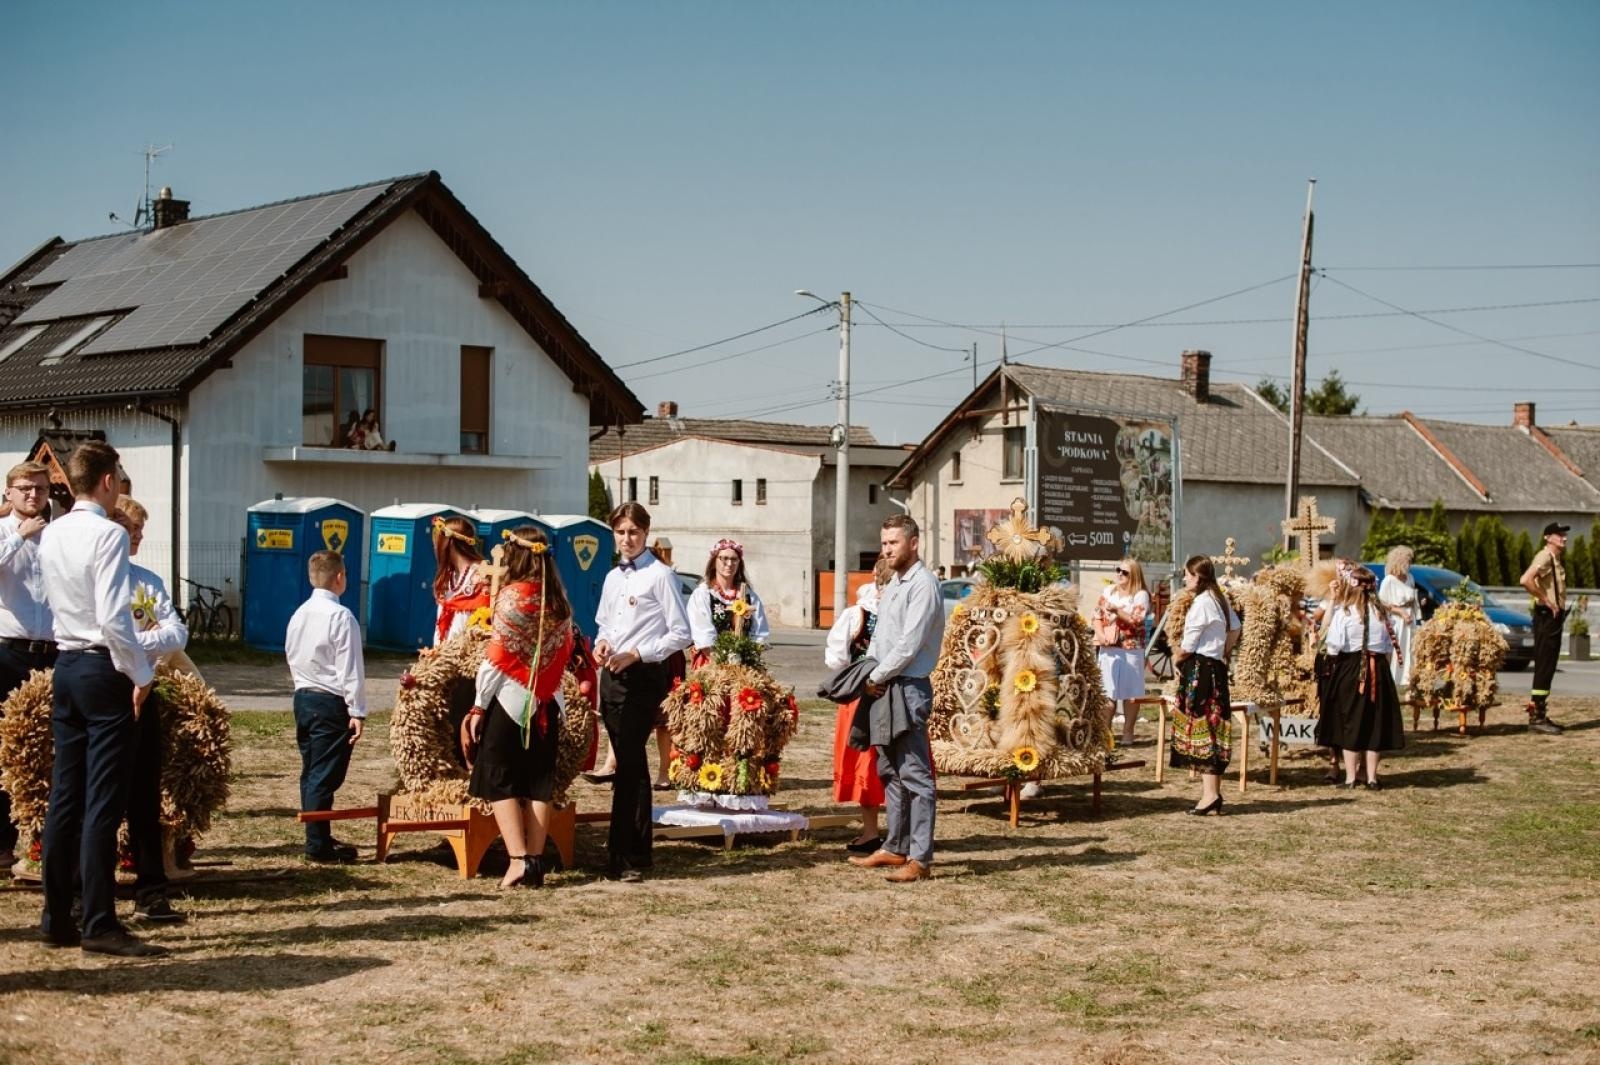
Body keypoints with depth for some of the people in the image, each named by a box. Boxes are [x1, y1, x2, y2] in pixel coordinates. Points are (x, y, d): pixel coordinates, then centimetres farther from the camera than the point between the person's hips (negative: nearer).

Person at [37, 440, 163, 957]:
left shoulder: (50, 536, 9)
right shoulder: (108, 535, -15)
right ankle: (99, 924, -3)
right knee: (103, 803, -5)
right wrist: (141, 674, -11)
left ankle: (56, 917, 17)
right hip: (104, 668, -8)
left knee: (65, 797, 11)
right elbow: (113, 618, -21)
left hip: (65, 666, 8)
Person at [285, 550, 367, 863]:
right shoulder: (341, 616, -15)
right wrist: (357, 711, -14)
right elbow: (351, 669, -16)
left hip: (303, 698, 8)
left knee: (311, 773, 14)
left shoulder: (299, 614, 9)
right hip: (331, 703, -8)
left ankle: (318, 837, 23)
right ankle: (318, 844, -3)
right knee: (325, 776, -5)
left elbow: (291, 658, 15)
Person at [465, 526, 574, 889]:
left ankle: (518, 859, -9)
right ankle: (536, 862, 7)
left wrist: (478, 705, -8)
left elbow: (497, 656, -13)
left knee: (499, 781, 1)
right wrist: (547, 687, 17)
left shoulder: (513, 595, -12)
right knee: (539, 783, 8)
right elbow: (565, 652, 10)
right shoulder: (559, 600, 6)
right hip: (547, 703, 6)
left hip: (510, 700, -6)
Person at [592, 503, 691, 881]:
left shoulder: (660, 576, -7)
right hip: (612, 676, 7)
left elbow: (680, 634, -9)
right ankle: (635, 849, 18)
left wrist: (636, 654, -14)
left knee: (629, 763, -10)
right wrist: (601, 644, 3)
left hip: (643, 676, -7)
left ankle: (626, 856, -8)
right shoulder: (613, 578, 15)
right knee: (630, 763, 12)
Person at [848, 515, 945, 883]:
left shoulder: (922, 584, -13)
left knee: (914, 775, -8)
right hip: (884, 687, 10)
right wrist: (868, 671, 7)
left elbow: (909, 644, -18)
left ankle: (920, 858, -8)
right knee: (891, 772, 15)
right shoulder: (893, 584, 17)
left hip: (907, 687, -10)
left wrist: (877, 677, -10)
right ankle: (895, 848, 23)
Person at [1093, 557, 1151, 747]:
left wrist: (1116, 610, -20)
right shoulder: (1108, 591, 12)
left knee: (1130, 692, 1)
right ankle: (1105, 730, 15)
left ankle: (1128, 732, 9)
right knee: (1107, 692, 7)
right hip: (1108, 649, 4)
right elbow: (1097, 615, 9)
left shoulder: (1141, 595, -3)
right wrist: (1100, 634, -7)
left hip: (1130, 650, -4)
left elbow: (1136, 621, -14)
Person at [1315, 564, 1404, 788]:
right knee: (1375, 722, 10)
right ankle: (1371, 777, 12)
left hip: (1350, 669, -4)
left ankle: (1350, 777, 5)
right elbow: (1389, 647, 9)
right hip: (1378, 669, 4)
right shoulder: (1381, 612, 5)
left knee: (1350, 722, 4)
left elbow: (1334, 645, -15)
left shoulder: (1343, 611, -10)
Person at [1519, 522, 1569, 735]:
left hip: (1554, 618, 10)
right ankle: (1536, 717, -9)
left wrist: (1558, 606, 13)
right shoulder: (1544, 557, -14)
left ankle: (1539, 713, 16)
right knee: (1544, 667, -10)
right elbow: (1525, 580, -31)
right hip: (1546, 616, -10)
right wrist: (1547, 601, -23)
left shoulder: (1555, 559, 17)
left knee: (1547, 668, 12)